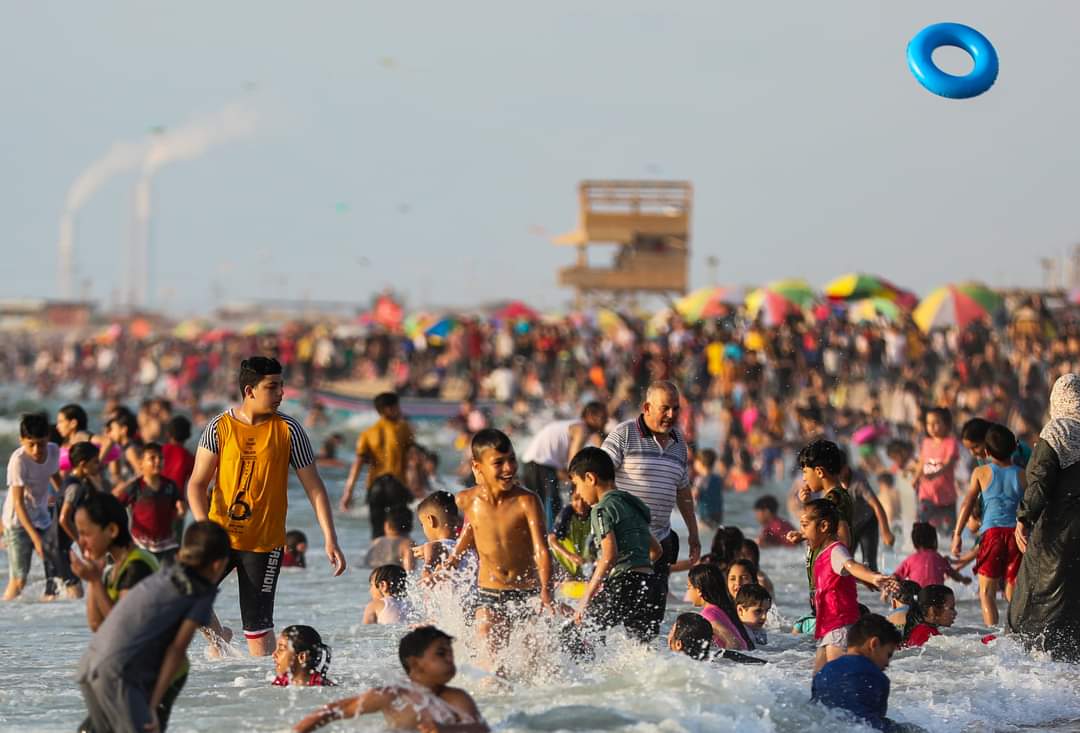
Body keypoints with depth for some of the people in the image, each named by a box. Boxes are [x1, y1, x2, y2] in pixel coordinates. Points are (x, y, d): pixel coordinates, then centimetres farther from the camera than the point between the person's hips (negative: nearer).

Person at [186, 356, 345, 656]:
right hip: (220, 533, 1)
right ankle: (220, 637, 21)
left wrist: (330, 540, -6)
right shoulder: (220, 428, -3)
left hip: (264, 541, -1)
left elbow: (314, 488, 0)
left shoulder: (288, 430, -3)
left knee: (257, 624, -6)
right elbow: (197, 484, -2)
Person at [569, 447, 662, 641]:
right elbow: (656, 550, 28)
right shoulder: (632, 503, 21)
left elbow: (609, 556, -17)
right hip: (649, 580, 8)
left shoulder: (602, 508, -5)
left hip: (624, 583, -8)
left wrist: (586, 598, -16)